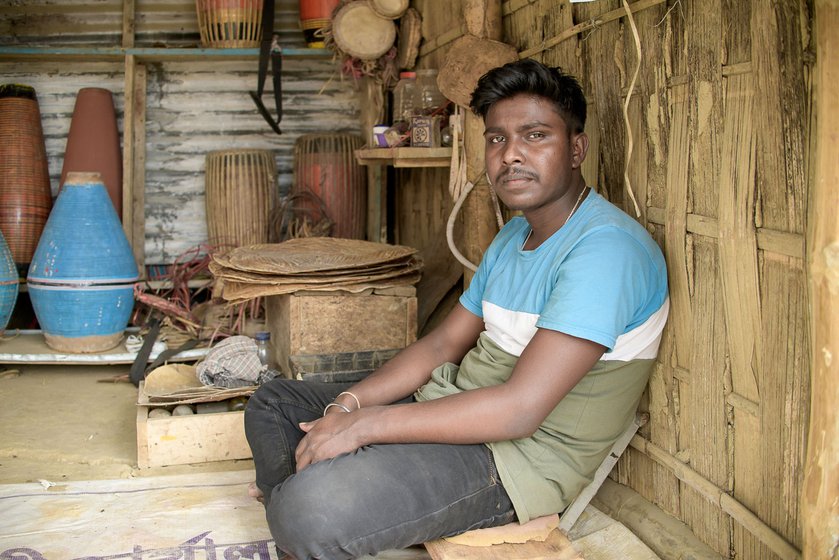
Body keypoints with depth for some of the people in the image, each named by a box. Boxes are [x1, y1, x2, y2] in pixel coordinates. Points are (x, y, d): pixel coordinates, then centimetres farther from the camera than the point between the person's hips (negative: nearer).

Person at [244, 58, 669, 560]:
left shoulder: (607, 247, -20)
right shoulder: (514, 236, 14)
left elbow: (521, 409, -27)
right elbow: (443, 344, 13)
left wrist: (363, 425, -23)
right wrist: (347, 403, -4)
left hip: (521, 455, -10)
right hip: (455, 408, 10)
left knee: (311, 508, -30)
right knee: (272, 404, 13)